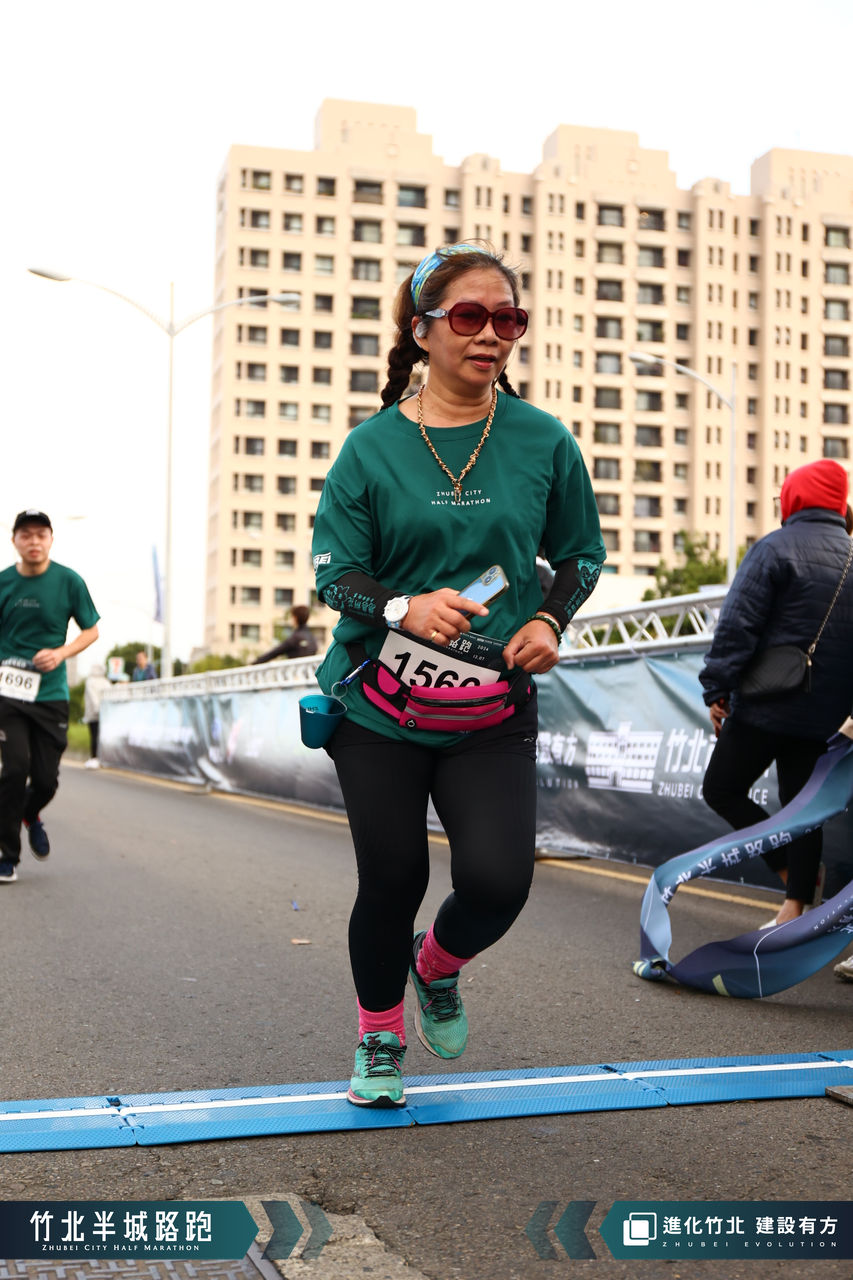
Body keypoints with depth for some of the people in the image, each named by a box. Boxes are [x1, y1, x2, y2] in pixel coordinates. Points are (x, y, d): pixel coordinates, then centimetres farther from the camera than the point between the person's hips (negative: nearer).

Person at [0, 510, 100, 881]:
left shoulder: (69, 581, -3)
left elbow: (91, 631, 6)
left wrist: (61, 653, -11)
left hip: (51, 695, 1)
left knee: (46, 779, 4)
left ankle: (31, 816, 40)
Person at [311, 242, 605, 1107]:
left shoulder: (543, 441, 1)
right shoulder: (373, 445, -3)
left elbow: (582, 553, 12)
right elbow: (333, 572, -3)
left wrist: (549, 621, -7)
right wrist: (404, 608, -23)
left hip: (493, 712, 1)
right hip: (380, 705, -1)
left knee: (498, 880, -13)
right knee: (391, 882, 6)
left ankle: (437, 966, 25)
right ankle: (379, 1038, 34)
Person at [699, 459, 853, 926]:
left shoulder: (776, 548, -10)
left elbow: (737, 626, -16)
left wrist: (717, 690, -12)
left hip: (766, 706, -6)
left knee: (722, 790, 7)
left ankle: (793, 868, 1)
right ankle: (795, 906, 12)